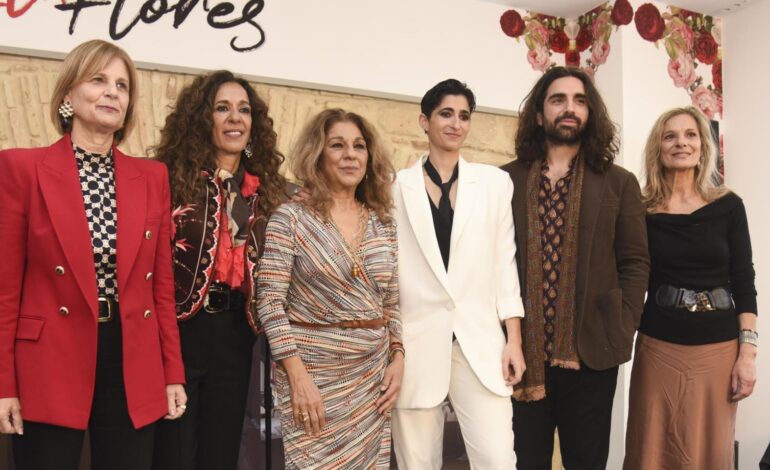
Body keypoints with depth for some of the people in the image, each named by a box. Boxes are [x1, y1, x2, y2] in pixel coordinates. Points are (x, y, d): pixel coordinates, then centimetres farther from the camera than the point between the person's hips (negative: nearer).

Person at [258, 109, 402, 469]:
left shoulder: (383, 225, 7)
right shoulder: (290, 217, -6)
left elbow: (391, 304, 13)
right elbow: (270, 302, -10)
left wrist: (397, 359, 1)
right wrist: (298, 375, -16)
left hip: (373, 375, 5)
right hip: (314, 372, -4)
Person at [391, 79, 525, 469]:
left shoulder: (494, 182, 8)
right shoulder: (398, 186, 4)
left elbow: (505, 262, 7)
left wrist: (514, 339, 2)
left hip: (480, 340, 1)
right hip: (415, 341, 0)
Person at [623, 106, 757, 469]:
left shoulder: (728, 206, 1)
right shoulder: (641, 211, 0)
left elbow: (743, 283, 1)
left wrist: (747, 353, -4)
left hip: (718, 348, 1)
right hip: (658, 348, 0)